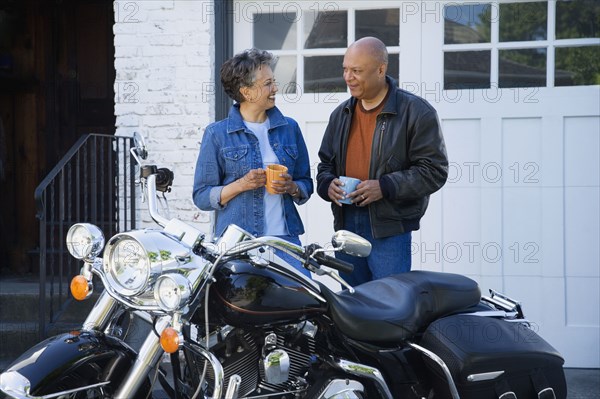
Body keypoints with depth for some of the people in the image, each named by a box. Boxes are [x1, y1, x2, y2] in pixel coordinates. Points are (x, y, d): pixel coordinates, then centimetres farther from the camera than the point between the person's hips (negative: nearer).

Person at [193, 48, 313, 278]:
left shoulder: (289, 128, 13)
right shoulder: (217, 134, 3)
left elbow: (306, 184, 18)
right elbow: (202, 196, 2)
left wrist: (292, 188, -4)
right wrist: (242, 184, -13)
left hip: (284, 238, 2)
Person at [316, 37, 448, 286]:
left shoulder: (416, 112, -6)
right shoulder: (341, 114, 14)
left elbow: (433, 170, -9)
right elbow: (325, 163, 22)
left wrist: (385, 187, -19)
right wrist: (327, 184, -2)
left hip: (390, 230, -6)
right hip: (346, 224, 6)